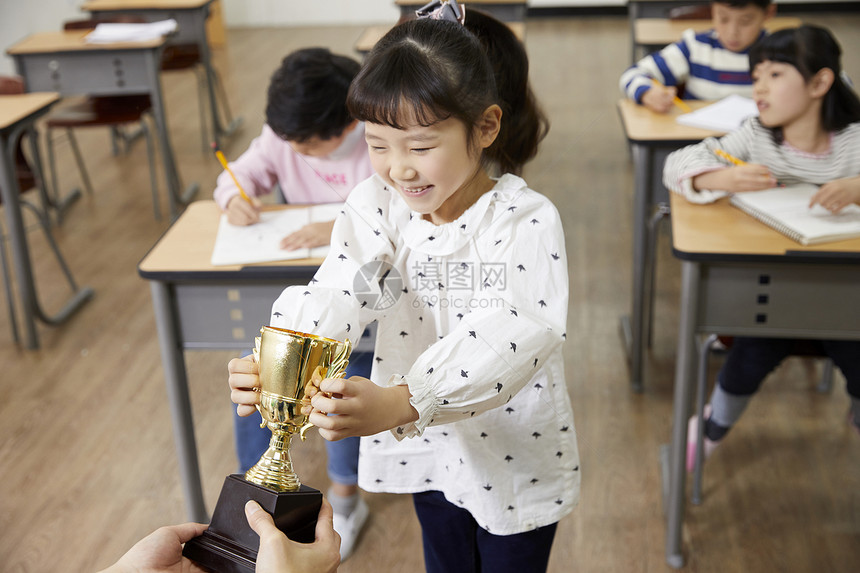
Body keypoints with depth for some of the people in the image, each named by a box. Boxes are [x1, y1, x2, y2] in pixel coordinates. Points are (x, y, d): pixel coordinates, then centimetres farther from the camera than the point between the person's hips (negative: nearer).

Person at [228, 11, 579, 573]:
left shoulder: (527, 221, -25)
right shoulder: (377, 204, -11)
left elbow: (510, 337, -38)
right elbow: (339, 292, -24)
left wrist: (400, 402, -54)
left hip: (518, 459, -4)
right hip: (429, 448, 4)